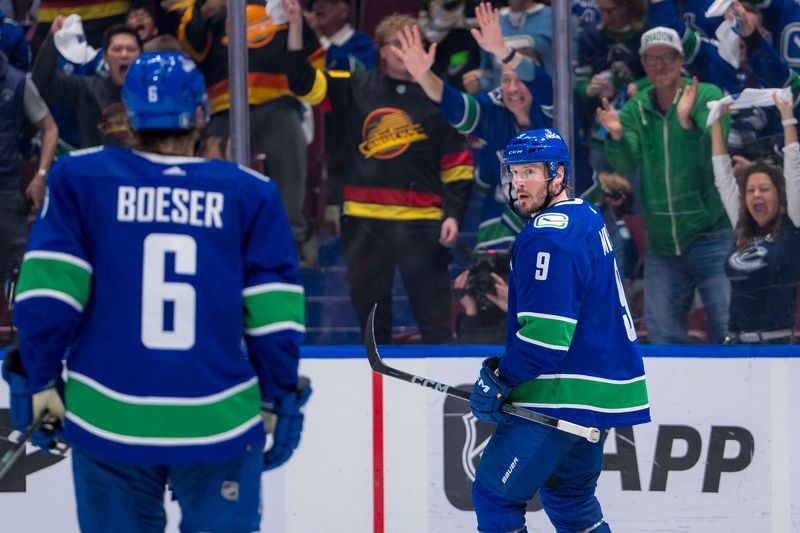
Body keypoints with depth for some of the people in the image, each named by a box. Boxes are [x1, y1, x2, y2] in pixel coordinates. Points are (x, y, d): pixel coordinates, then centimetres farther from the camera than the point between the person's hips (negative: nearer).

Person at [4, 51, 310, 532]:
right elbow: (274, 313, 1)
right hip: (218, 422, 0)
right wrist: (280, 399, 12)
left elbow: (47, 292, -5)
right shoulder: (249, 193, 1)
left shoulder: (80, 179, -2)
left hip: (107, 419, 1)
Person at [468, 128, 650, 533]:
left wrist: (500, 381, -13)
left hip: (563, 397, -10)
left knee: (495, 494, -4)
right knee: (567, 495, 23)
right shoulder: (586, 218, 13)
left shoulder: (549, 237, -19)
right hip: (601, 389, 10)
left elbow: (547, 333, -24)